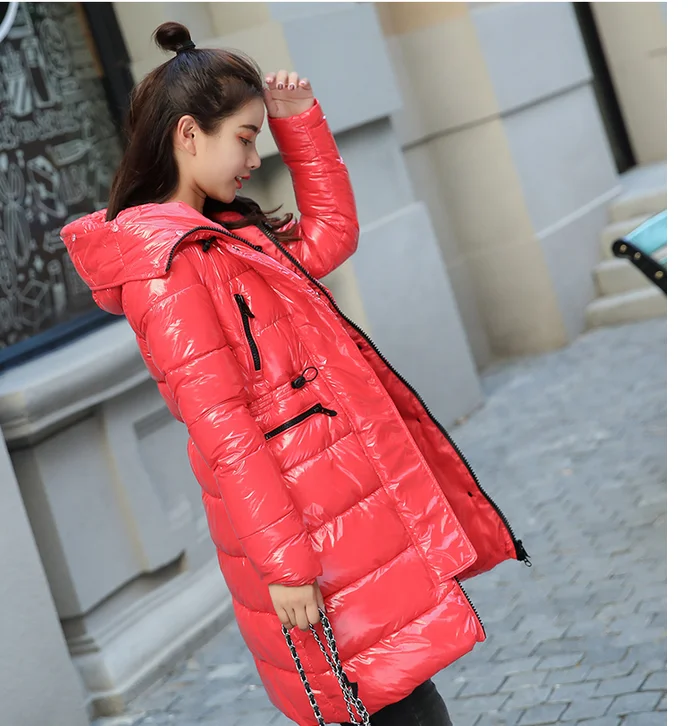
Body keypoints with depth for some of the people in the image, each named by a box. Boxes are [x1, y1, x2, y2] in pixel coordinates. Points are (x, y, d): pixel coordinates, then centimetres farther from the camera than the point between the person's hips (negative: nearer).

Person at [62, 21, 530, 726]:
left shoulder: (224, 235, 14)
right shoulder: (163, 262, -15)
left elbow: (331, 232, 25)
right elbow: (217, 423, -19)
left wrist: (299, 120, 16)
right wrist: (283, 560, -19)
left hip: (347, 497, 10)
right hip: (311, 525, -10)